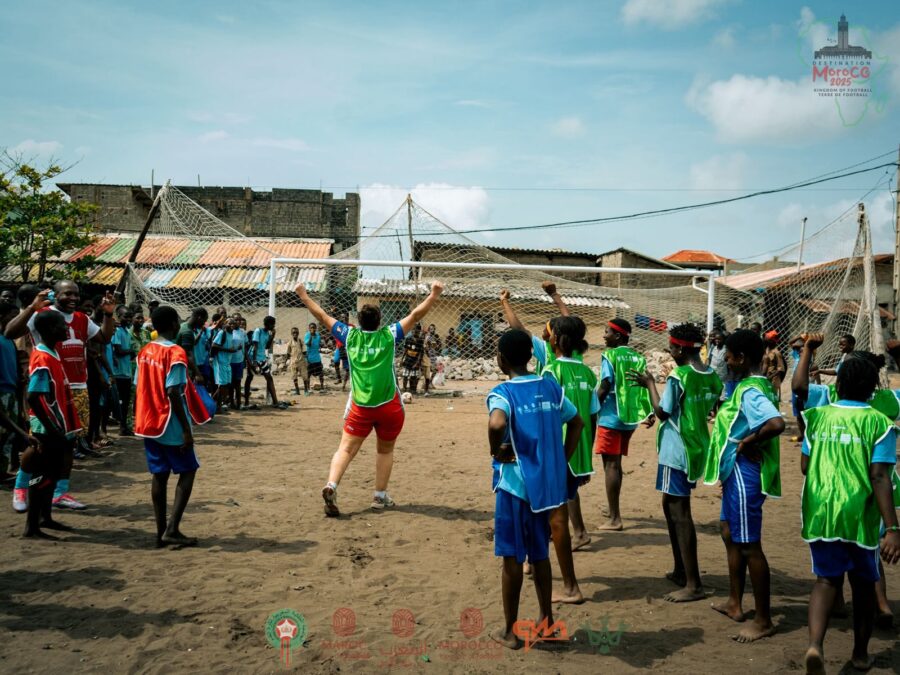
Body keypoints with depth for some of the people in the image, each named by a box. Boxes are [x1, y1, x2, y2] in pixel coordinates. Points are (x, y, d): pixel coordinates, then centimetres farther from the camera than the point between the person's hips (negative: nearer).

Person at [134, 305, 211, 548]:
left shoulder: (145, 352, 7)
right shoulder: (175, 353, -16)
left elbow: (139, 388, 10)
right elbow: (173, 393, -21)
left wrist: (142, 419, 19)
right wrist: (186, 429, -17)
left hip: (150, 424, 7)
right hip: (171, 426, -7)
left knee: (159, 475, 11)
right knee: (187, 471, 4)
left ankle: (161, 532, 13)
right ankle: (172, 529, -2)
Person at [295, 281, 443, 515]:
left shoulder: (350, 335, 4)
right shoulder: (389, 335, -1)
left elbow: (322, 316, 12)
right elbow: (415, 315, 0)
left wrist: (304, 295, 21)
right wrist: (434, 294, 3)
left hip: (359, 406, 1)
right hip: (388, 405, -1)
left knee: (346, 449, 0)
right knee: (385, 450, 16)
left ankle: (331, 485, -21)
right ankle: (380, 496, 18)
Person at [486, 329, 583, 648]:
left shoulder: (503, 392, -15)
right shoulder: (551, 387, 4)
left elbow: (497, 424, -35)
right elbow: (577, 422, 13)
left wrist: (496, 452, -17)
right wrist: (562, 460, 14)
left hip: (515, 482, -6)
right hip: (548, 482, 6)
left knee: (512, 557, 6)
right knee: (540, 554, 20)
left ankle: (510, 631, 17)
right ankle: (546, 620, 30)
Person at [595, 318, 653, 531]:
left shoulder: (610, 355, -10)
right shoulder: (638, 358, 8)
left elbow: (605, 387, -15)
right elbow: (645, 387, 6)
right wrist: (649, 414, 13)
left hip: (611, 418, -7)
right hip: (629, 418, 7)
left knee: (610, 465, -1)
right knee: (616, 463, 19)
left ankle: (614, 519, -1)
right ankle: (613, 511, 31)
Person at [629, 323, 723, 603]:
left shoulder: (678, 377, -17)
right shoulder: (713, 377, 6)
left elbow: (662, 412, -11)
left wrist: (649, 384, 0)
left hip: (677, 451, -9)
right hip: (698, 449, 9)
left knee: (680, 513, -4)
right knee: (672, 505, 20)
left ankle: (693, 585, -1)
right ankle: (681, 571, 29)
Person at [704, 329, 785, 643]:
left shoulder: (750, 392, -22)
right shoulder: (751, 385, 9)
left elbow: (777, 423, -37)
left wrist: (749, 441, -24)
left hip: (745, 473, -11)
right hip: (735, 471, 11)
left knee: (749, 545, -1)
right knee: (730, 533, 21)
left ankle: (763, 620, 12)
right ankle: (735, 603, 35)